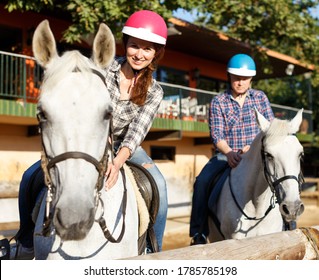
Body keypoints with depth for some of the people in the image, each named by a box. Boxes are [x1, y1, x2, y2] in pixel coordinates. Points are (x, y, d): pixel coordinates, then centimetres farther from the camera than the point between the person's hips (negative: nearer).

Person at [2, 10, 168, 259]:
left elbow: (137, 132, -21)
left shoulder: (154, 92, -10)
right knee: (30, 177, -14)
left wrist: (117, 163, -39)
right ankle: (27, 244, 9)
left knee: (158, 185, -26)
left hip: (124, 147, 1)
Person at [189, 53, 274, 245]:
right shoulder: (218, 102, 3)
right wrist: (230, 153, -24)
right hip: (226, 155, -1)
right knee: (202, 182, -24)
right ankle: (199, 234, -15)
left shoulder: (260, 97, 8)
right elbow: (217, 136, -4)